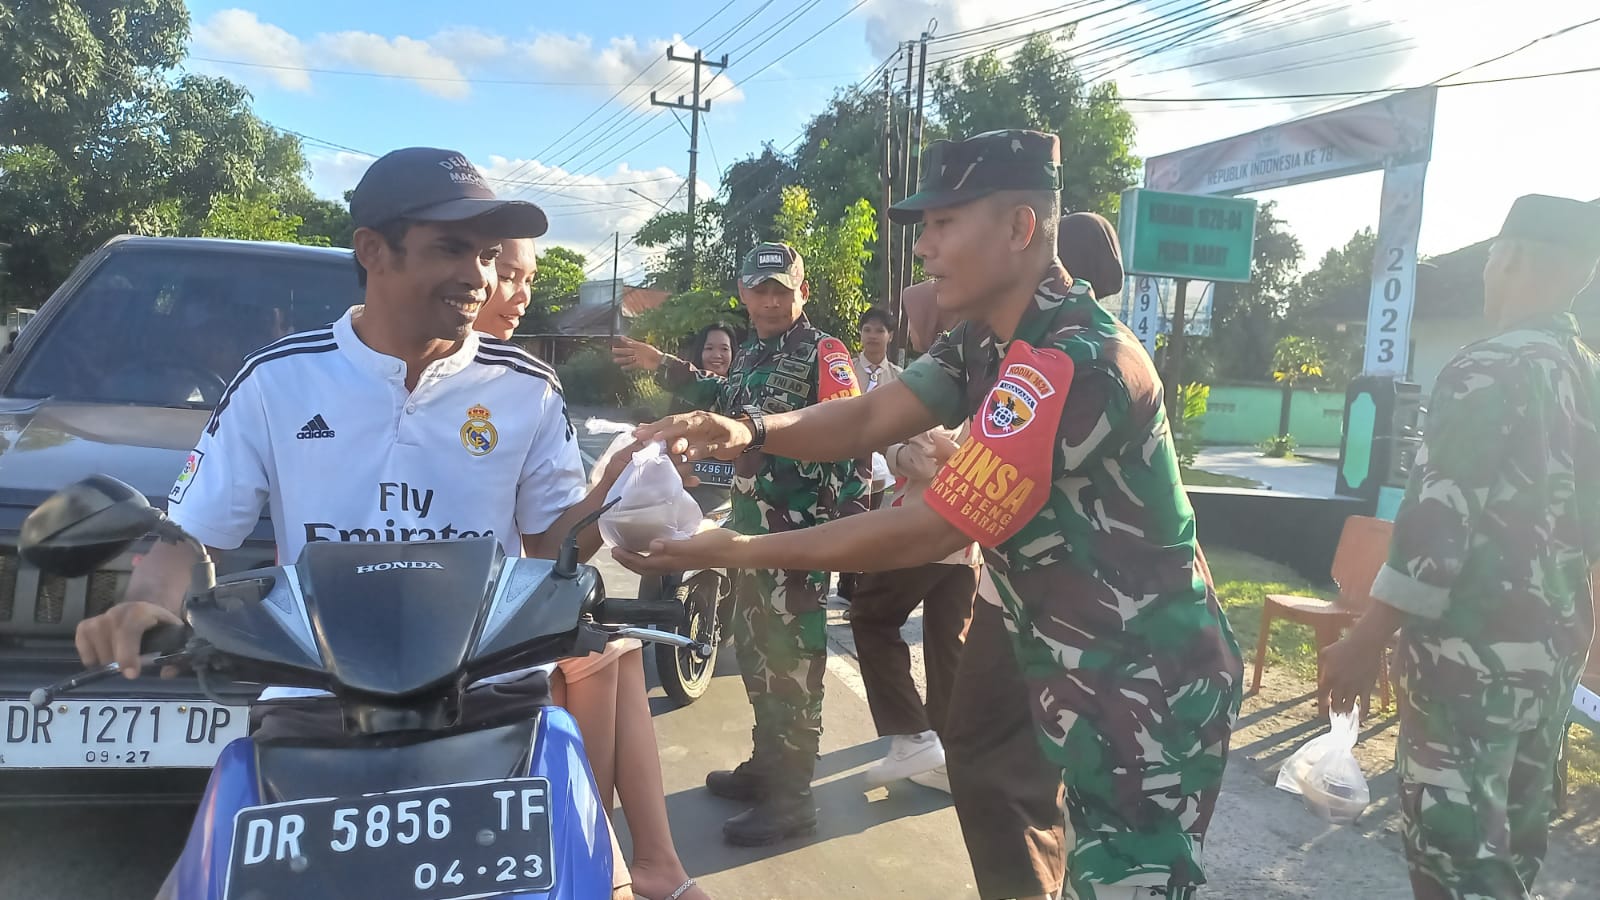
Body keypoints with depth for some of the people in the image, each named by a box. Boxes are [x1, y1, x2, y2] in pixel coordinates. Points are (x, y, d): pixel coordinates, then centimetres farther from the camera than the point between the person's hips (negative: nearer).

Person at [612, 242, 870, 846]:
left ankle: (790, 798, 7)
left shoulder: (823, 354, -12)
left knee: (789, 661, -4)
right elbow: (727, 403, 34)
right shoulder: (752, 352, 15)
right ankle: (767, 766, 35)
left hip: (801, 533, -9)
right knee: (755, 650, 18)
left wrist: (848, 525, -27)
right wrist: (662, 366, 35)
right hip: (751, 527, 9)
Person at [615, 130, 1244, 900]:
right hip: (1081, 671, 9)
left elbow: (927, 532, -27)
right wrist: (744, 430, -23)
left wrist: (737, 550, -22)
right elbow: (869, 418, -4)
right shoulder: (988, 342, 3)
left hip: (1149, 689, -9)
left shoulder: (1076, 362, -29)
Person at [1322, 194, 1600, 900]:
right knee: (1513, 833, 18)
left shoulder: (1487, 370, -14)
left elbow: (1437, 523, -20)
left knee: (1452, 840, -4)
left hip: (1474, 645, -8)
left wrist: (1364, 644, -17)